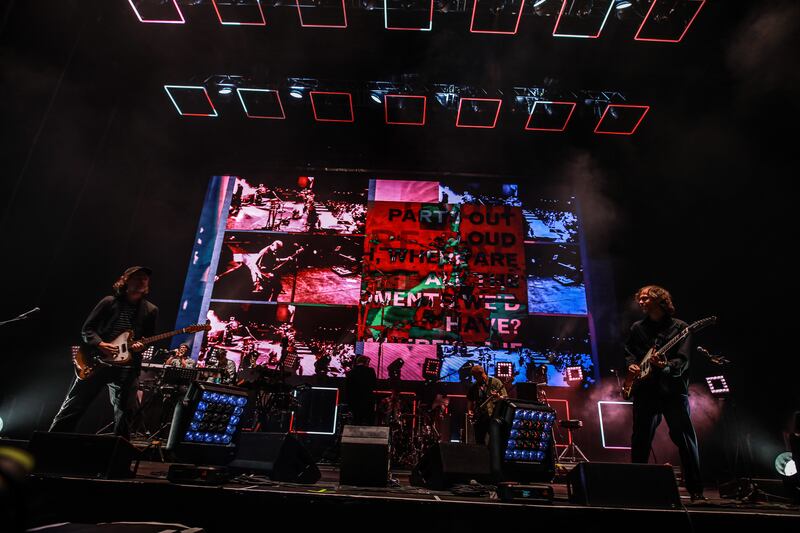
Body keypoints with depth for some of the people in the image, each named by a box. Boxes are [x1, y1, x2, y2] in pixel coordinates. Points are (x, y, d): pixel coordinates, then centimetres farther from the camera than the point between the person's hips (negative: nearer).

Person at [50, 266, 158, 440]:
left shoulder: (150, 310, 8)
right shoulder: (109, 302, 4)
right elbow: (87, 329, 4)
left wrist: (141, 346, -14)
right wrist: (100, 344, -13)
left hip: (126, 366, 1)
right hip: (96, 360, 0)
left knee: (124, 413, 0)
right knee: (72, 407, 5)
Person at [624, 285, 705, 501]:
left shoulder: (680, 327, 1)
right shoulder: (637, 328, 13)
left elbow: (683, 361, -7)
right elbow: (628, 352, 21)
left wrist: (666, 366, -26)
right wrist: (631, 365, 0)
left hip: (673, 389, -3)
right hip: (644, 390, 3)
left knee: (685, 438, -2)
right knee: (640, 439, 7)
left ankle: (695, 489, 11)